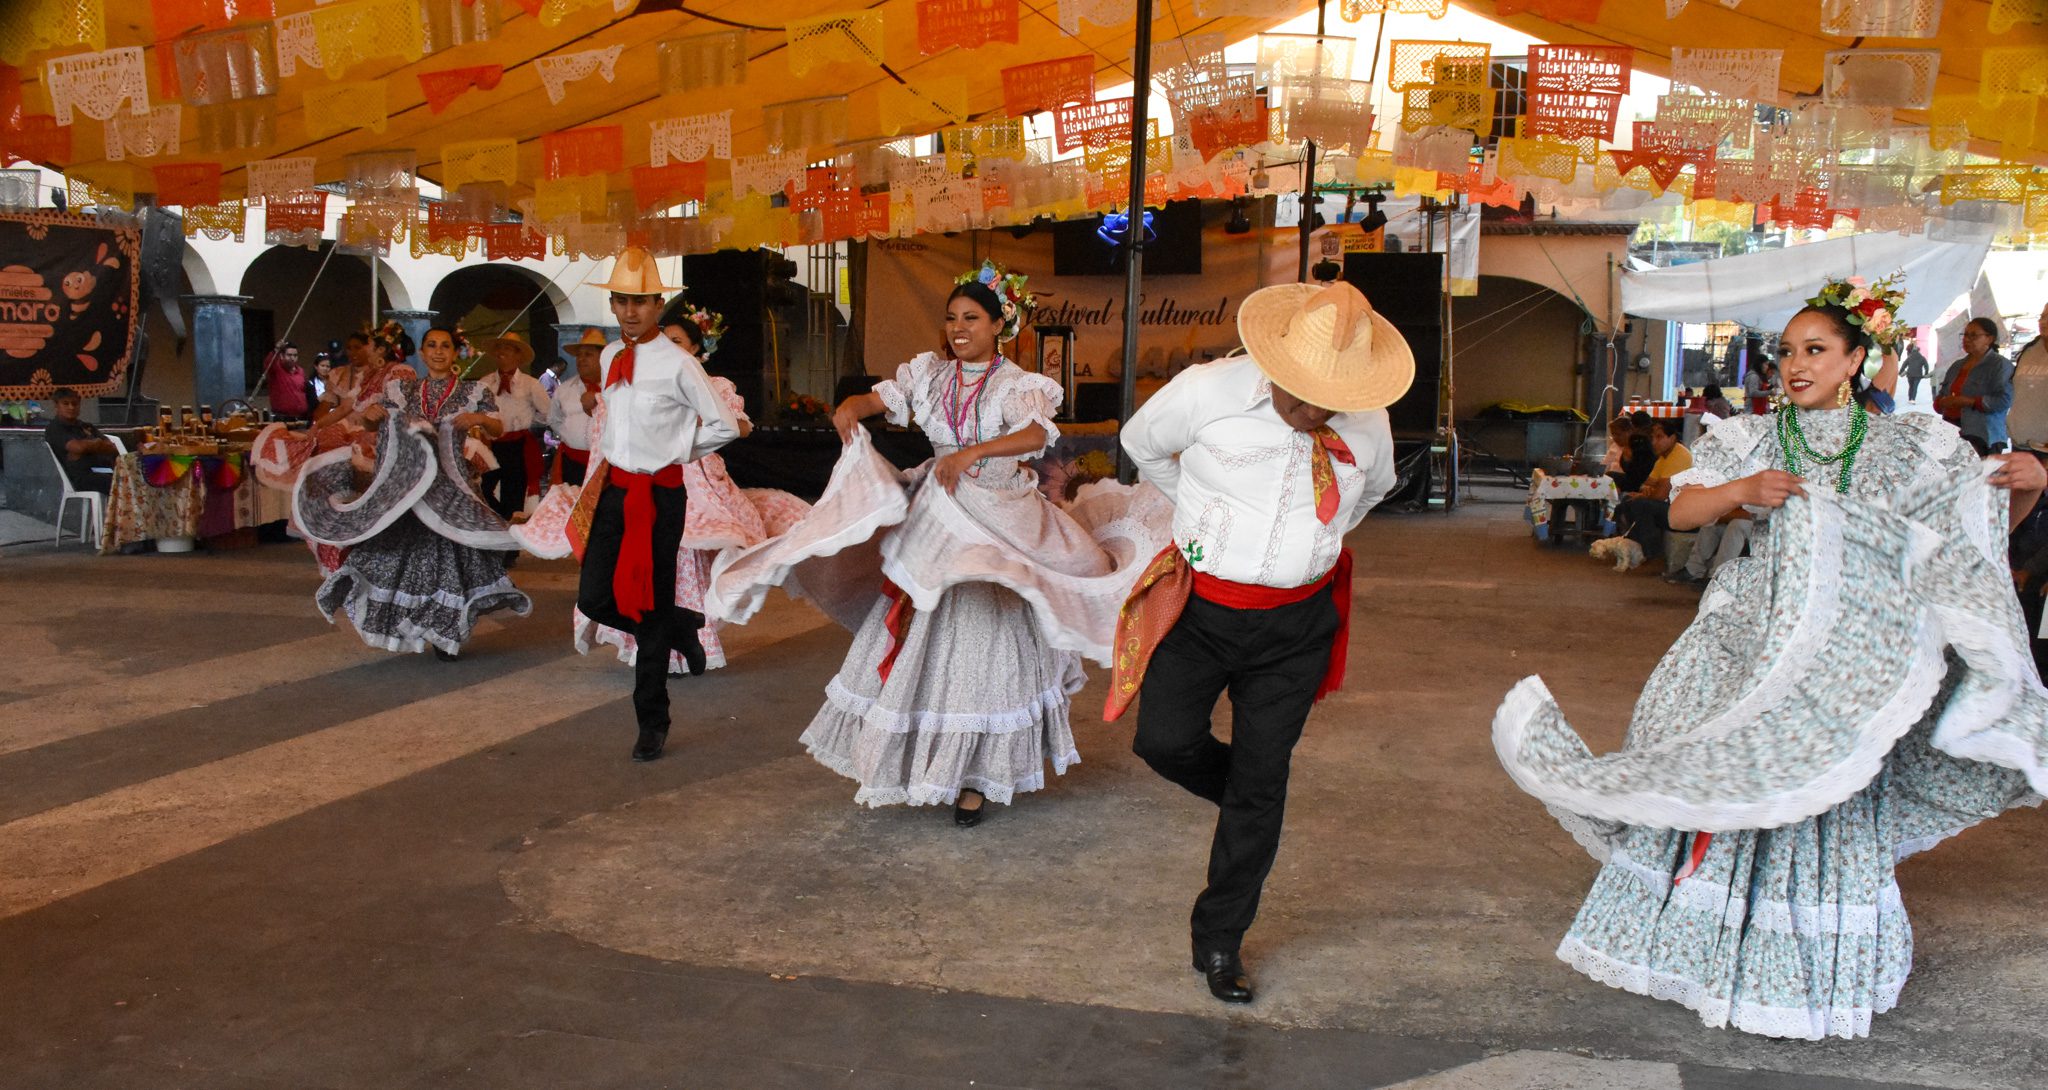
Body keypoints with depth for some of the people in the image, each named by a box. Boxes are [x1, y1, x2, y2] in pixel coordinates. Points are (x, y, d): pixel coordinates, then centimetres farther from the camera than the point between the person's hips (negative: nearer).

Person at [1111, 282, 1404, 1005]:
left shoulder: (1366, 423, -5)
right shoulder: (1206, 391, -15)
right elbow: (1141, 444, 6)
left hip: (1296, 624, 1)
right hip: (1200, 607, -1)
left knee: (1261, 783, 4)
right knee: (1165, 741, -13)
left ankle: (1219, 941, 21)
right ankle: (1245, 798, 24)